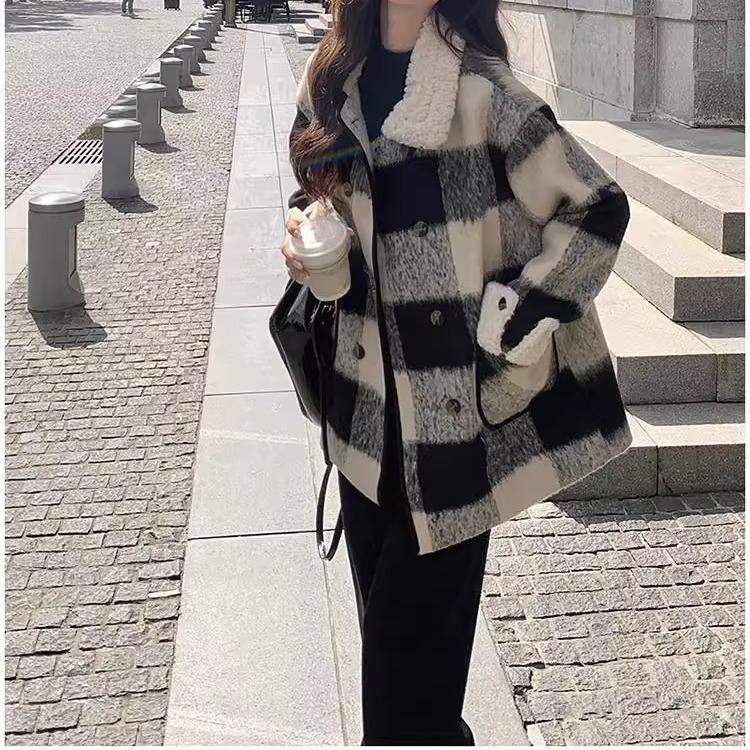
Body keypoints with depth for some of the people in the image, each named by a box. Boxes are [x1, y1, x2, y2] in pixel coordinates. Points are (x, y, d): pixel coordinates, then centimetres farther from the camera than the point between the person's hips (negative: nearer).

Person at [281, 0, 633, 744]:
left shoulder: (481, 89, -15)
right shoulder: (331, 77, 4)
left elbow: (597, 211, -10)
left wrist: (510, 328, -12)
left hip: (460, 410, -5)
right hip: (370, 403, 6)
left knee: (413, 644, 4)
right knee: (386, 621, 17)